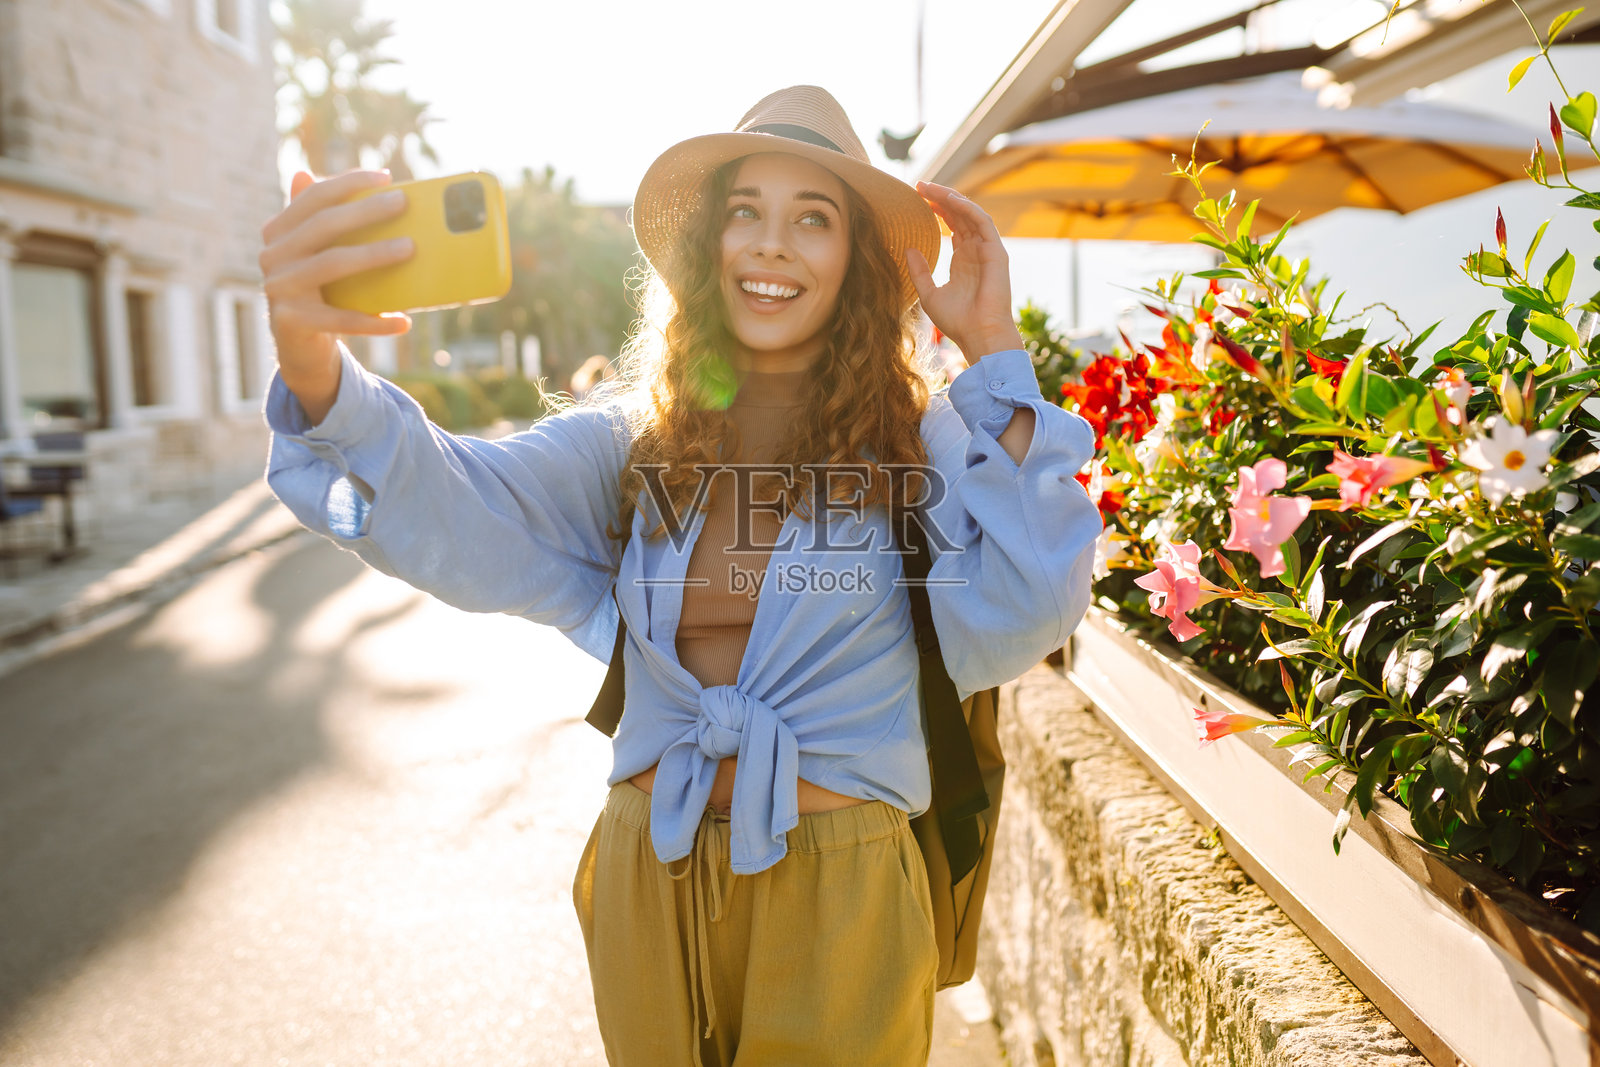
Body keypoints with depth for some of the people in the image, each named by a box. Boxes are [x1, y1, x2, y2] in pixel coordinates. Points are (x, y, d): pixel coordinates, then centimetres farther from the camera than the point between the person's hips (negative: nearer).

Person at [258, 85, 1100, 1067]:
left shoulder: (922, 439, -8)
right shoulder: (634, 440, -2)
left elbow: (1015, 627, -21)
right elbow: (464, 517, -18)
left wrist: (997, 355, -19)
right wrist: (316, 370, -38)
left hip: (837, 897, -2)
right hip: (648, 884, 3)